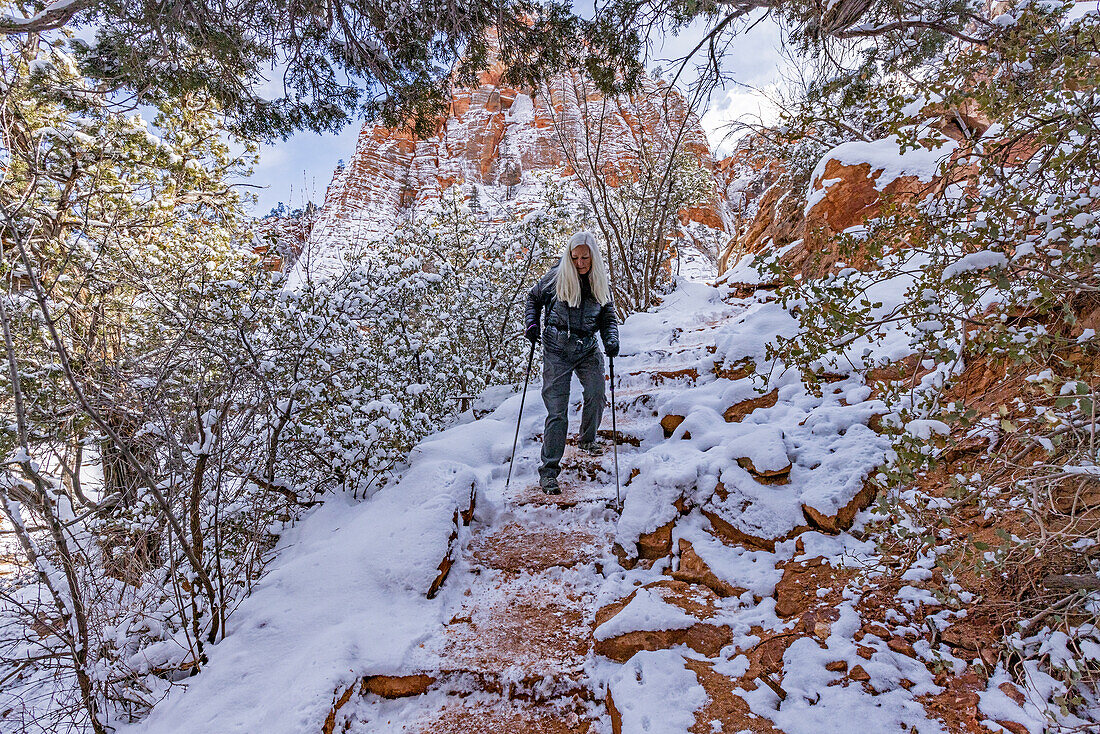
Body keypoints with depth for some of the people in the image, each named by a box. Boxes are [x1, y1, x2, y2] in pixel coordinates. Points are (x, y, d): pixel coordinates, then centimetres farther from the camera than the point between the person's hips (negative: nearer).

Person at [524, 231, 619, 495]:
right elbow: (534, 298, 11)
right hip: (557, 349, -3)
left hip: (588, 348, 3)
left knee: (596, 396, -10)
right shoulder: (555, 277, -5)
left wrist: (612, 340, -11)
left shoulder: (601, 283, 2)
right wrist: (531, 324, -3)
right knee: (556, 410, -7)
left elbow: (609, 317, 8)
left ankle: (587, 440, 23)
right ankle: (548, 471, 0)